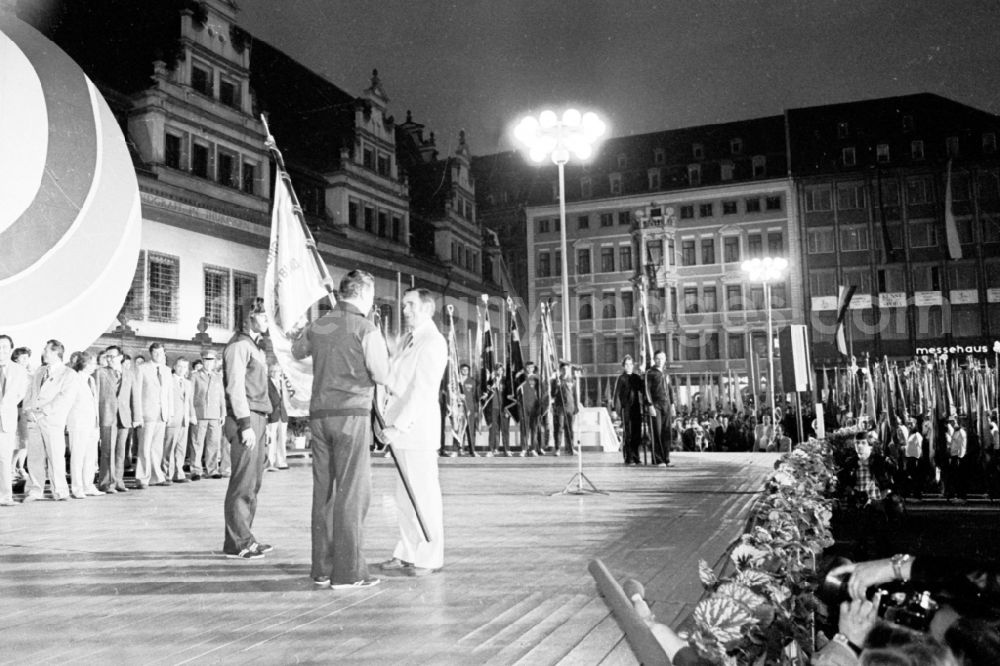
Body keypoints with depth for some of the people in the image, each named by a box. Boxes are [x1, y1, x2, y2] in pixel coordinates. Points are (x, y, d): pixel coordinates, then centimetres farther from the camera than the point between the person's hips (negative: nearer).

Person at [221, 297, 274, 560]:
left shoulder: (254, 346, 20)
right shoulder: (238, 345, -9)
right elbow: (235, 387, -16)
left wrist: (257, 422, 18)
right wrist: (245, 425, -20)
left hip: (256, 419, 10)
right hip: (245, 419, -10)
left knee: (254, 482, 11)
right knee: (243, 483, -7)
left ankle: (244, 537, 18)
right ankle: (237, 543, -3)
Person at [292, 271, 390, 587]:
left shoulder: (317, 326, 12)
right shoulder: (366, 329, -7)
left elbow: (296, 351, 33)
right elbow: (382, 376, -8)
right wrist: (380, 354, 11)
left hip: (320, 415, 6)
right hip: (352, 413, -6)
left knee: (324, 491, 9)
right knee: (352, 492, -4)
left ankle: (322, 569, 13)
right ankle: (348, 571, -4)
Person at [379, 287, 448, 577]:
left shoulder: (432, 341, -10)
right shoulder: (411, 341, 20)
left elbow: (423, 390, -18)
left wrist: (399, 425, -23)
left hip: (416, 427, -9)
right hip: (402, 427, 9)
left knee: (423, 493, -3)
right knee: (404, 496, 12)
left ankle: (429, 558, 4)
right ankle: (408, 553, 19)